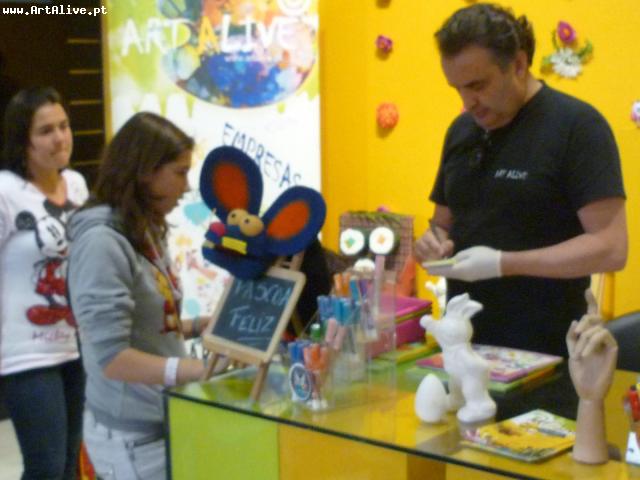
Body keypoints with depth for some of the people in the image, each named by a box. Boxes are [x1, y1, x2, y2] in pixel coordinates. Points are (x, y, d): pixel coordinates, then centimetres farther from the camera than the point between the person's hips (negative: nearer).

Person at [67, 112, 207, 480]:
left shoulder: (147, 234, 5)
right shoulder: (102, 242, -20)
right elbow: (111, 358, -25)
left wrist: (202, 326, 3)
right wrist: (205, 369, -30)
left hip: (163, 421, 8)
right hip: (132, 435, -8)